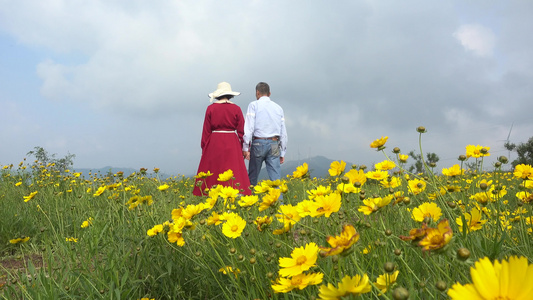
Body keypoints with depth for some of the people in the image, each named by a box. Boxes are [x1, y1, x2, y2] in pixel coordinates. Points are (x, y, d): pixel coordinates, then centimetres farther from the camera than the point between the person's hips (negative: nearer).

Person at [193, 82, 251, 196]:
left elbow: (206, 131, 2)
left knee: (213, 171, 6)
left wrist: (204, 148, 8)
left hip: (214, 144, 0)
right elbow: (241, 131, 1)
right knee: (233, 171, 1)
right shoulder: (236, 109, 1)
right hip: (232, 144, 0)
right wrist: (244, 148, 7)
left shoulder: (211, 108, 1)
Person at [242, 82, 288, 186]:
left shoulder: (254, 105, 4)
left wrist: (246, 148, -6)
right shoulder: (278, 108, 16)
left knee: (252, 178, 7)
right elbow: (283, 132, 15)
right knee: (276, 179, -2)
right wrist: (282, 153, 19)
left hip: (258, 143, -3)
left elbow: (248, 128, -6)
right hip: (274, 145, 3)